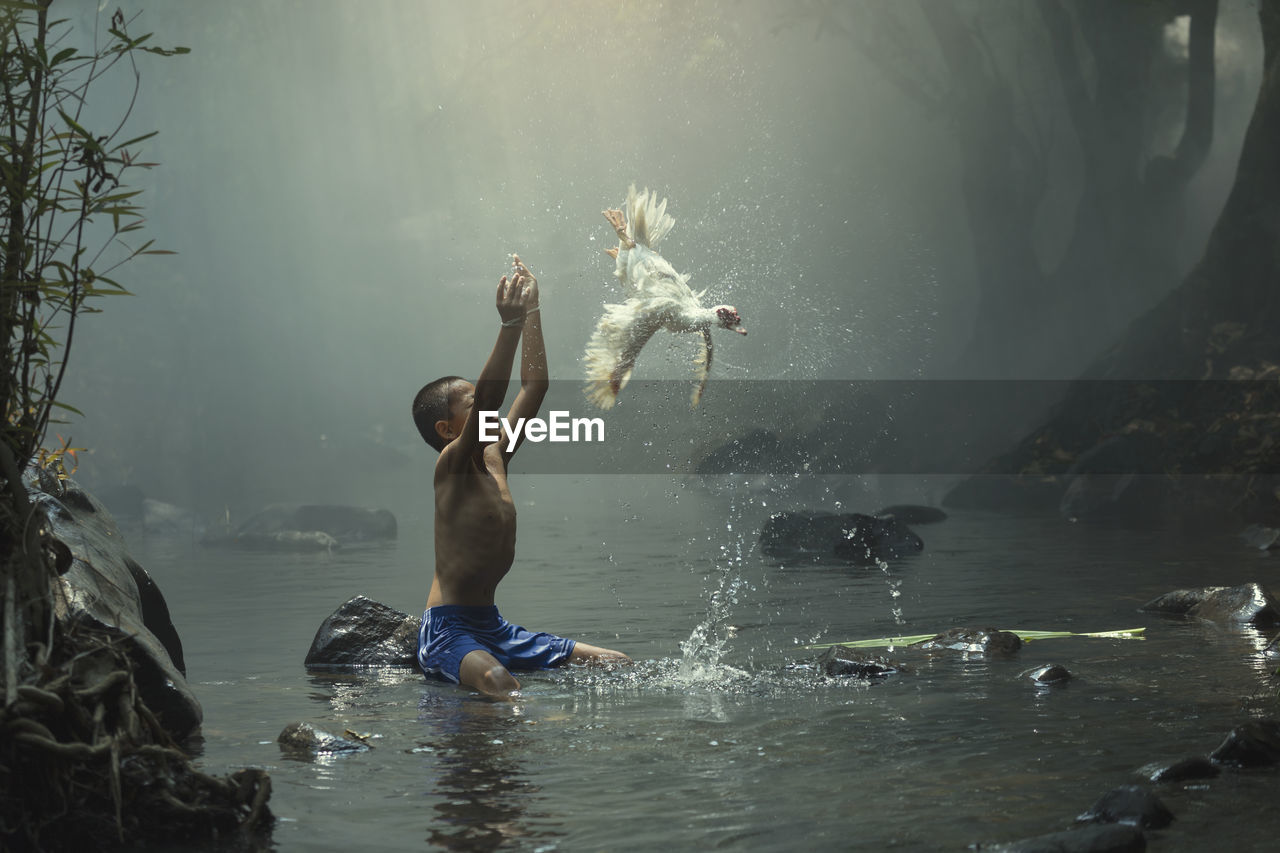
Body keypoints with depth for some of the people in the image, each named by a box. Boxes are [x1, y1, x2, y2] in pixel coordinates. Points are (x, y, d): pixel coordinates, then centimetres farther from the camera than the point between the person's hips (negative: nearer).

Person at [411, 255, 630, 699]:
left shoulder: (494, 458, 11)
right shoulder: (451, 463, -10)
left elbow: (535, 385, 16)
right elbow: (489, 399, -28)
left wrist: (532, 312, 13)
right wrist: (510, 325, -35)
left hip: (493, 628, 9)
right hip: (448, 631, -9)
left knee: (616, 664, 4)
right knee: (495, 679, -42)